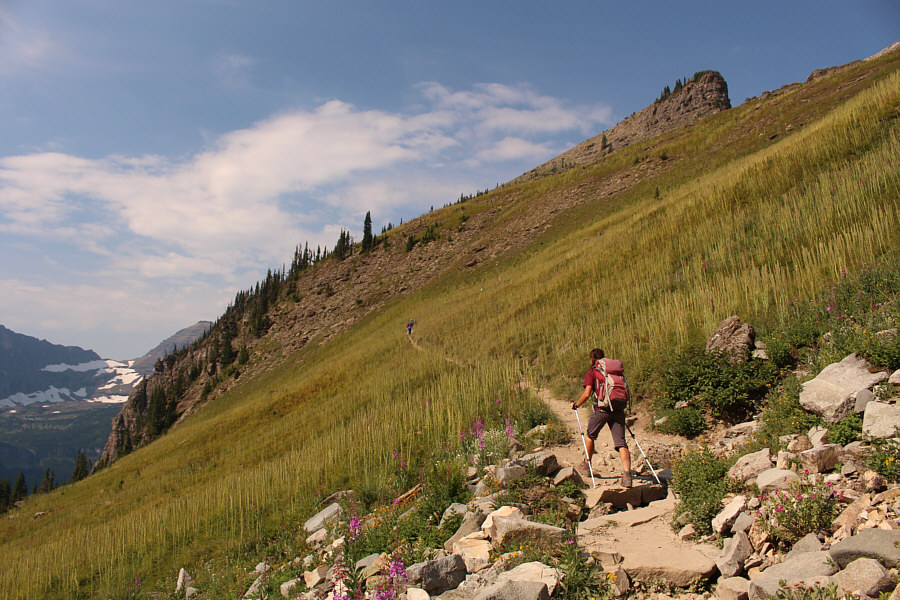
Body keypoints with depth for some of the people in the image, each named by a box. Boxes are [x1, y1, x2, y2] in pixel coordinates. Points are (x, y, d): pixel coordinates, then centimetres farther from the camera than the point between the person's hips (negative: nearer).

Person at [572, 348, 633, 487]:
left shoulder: (591, 373, 6)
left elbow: (587, 393, -6)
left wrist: (576, 404, 10)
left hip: (601, 409, -3)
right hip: (618, 409, 3)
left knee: (590, 435, 21)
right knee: (621, 443, -2)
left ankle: (587, 466, 32)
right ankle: (627, 474, -18)